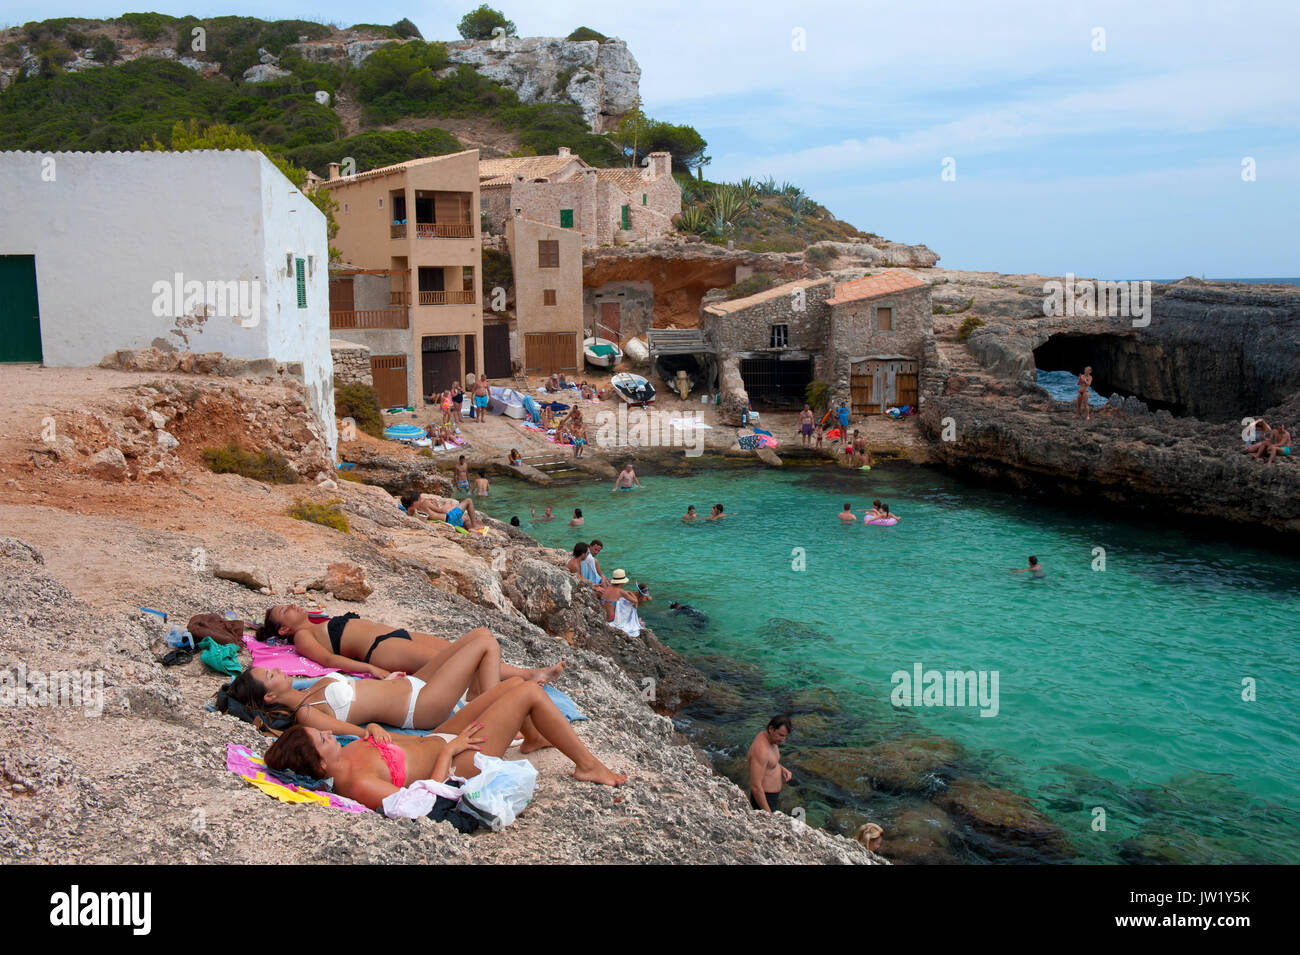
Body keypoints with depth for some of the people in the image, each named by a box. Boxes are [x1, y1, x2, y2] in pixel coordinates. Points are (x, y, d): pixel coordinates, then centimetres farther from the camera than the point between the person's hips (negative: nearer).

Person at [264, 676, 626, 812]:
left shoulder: (343, 755, -8)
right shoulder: (358, 784, -33)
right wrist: (448, 751, -21)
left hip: (436, 738, 10)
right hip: (456, 760, -9)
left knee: (514, 684, 15)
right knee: (530, 693, -9)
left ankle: (533, 738, 47)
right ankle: (588, 765, 9)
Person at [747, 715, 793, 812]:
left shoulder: (768, 737, -1)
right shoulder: (761, 749, -30)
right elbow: (755, 786, -30)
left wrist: (783, 769, 1)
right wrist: (768, 813, -26)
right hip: (762, 800, -10)